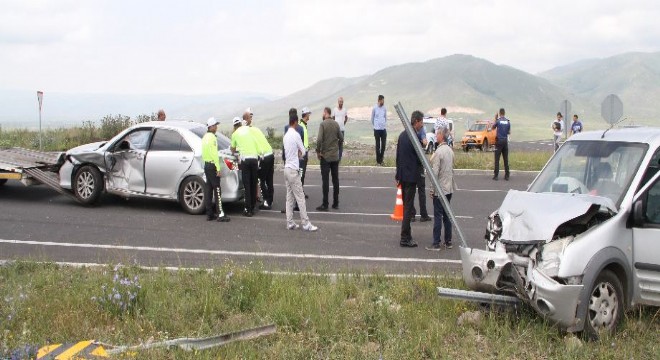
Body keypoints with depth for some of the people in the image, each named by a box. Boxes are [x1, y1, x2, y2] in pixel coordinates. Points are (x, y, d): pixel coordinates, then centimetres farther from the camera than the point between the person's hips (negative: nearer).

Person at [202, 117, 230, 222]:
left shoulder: (205, 137, 16)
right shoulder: (212, 137, -14)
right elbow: (214, 154, -20)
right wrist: (218, 168, -20)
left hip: (206, 165, 10)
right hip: (212, 165, -10)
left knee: (209, 190, 10)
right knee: (217, 190, -9)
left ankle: (209, 214, 11)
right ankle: (220, 214, -11)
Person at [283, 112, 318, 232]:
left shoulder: (286, 136, 10)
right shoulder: (295, 135, -13)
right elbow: (303, 151, -5)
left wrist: (297, 153, 5)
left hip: (287, 168, 8)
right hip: (293, 170, -8)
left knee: (289, 197, 9)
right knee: (300, 198, -6)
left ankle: (290, 223, 10)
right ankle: (306, 224, -4)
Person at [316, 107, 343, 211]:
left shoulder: (323, 124, -12)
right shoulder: (336, 124, 2)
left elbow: (319, 139, -20)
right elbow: (341, 139, 6)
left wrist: (318, 151, -7)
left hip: (325, 156, -5)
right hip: (335, 156, 5)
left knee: (325, 180, -3)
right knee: (335, 180, 10)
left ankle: (325, 204, -2)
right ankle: (336, 203, 15)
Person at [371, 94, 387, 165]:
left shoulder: (384, 108, 4)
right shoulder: (375, 108, -5)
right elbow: (372, 118, 7)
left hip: (383, 129, 3)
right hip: (377, 129, -3)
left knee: (384, 145, 2)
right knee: (378, 145, 3)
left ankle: (381, 159, 17)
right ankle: (378, 161, 10)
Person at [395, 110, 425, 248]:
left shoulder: (402, 135, 8)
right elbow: (420, 159, -12)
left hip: (402, 175, 8)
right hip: (411, 176, -8)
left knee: (406, 205, 17)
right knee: (408, 207, -5)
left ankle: (406, 234, 24)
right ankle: (405, 238, -3)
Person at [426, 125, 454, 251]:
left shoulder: (438, 152, -17)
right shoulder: (450, 150, 7)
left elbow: (435, 172, -17)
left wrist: (433, 189, -11)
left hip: (440, 189, -7)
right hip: (449, 188, 7)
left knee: (438, 216, -4)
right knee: (447, 215, 13)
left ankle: (436, 244, -3)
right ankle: (448, 241, 18)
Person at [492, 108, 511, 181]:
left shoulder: (498, 121, -7)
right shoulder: (508, 121, 3)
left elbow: (493, 127, 11)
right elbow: (509, 132, 11)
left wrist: (495, 119, 17)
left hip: (499, 140, -4)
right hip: (505, 141, 4)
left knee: (497, 159, -2)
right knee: (506, 159, 6)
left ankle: (496, 175, -6)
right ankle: (507, 176, 6)